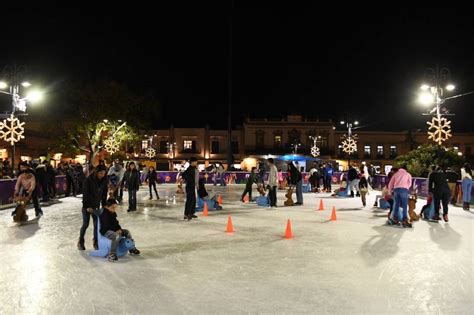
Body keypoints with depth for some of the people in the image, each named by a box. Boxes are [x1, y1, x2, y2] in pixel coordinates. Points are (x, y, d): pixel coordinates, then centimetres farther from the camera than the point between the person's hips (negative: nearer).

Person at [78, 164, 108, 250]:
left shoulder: (104, 181, -3)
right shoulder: (88, 180, -17)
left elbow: (104, 195, 4)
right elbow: (85, 194, -16)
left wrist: (104, 206, 1)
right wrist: (87, 206, -17)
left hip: (96, 206, 4)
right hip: (87, 206, -4)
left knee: (96, 224, 3)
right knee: (85, 224, 0)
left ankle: (96, 242, 15)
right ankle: (80, 242, 18)